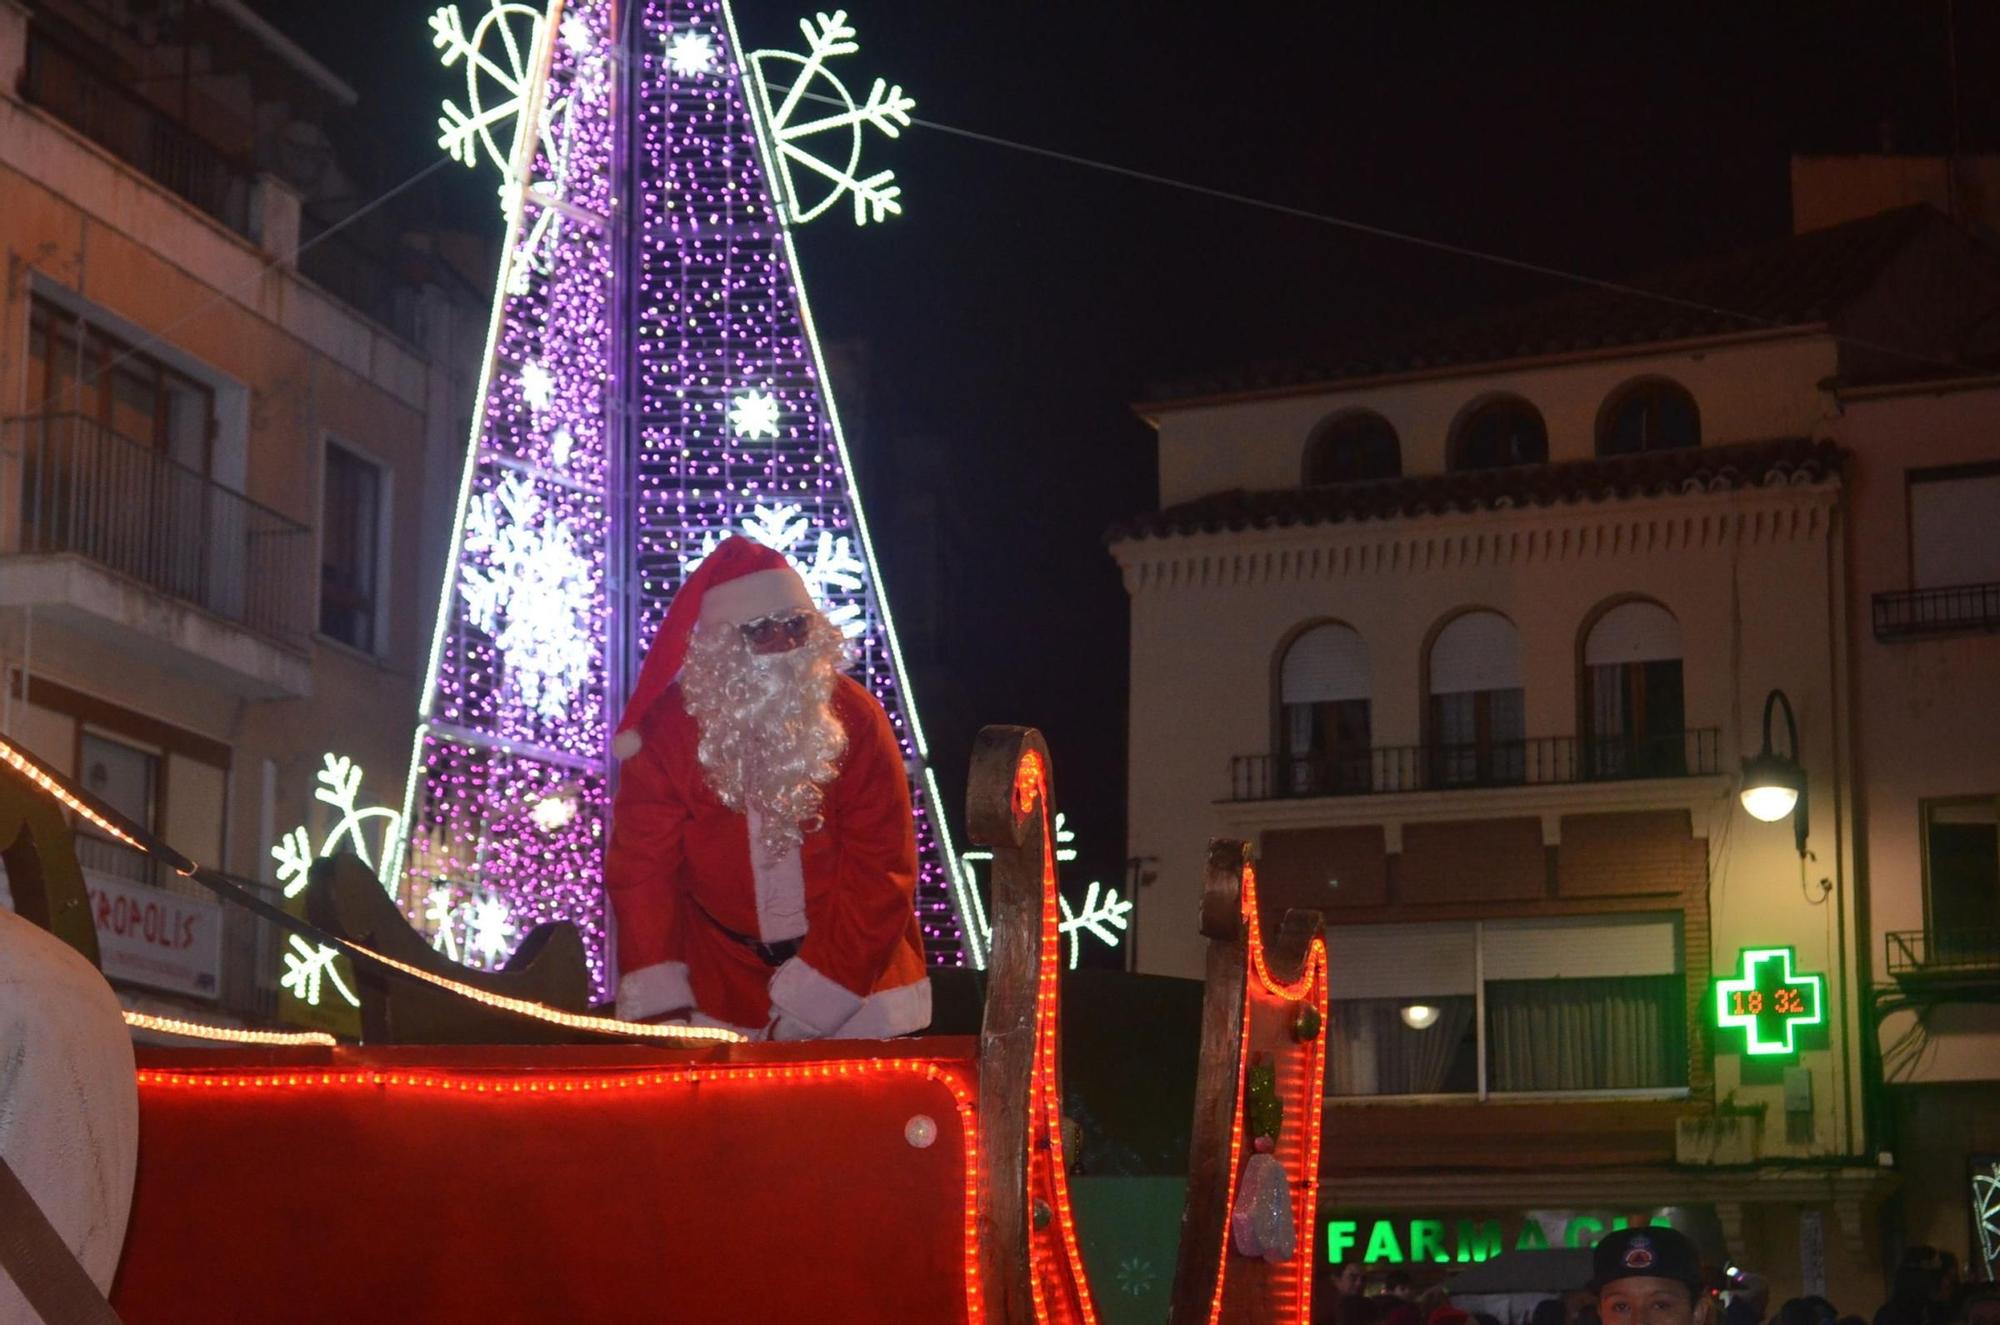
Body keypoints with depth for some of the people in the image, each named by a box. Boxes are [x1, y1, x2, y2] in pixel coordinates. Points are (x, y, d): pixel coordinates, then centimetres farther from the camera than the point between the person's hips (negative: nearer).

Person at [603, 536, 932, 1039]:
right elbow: (642, 870, -10)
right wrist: (661, 1007, -20)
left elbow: (880, 872, -12)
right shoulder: (666, 730, -11)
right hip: (721, 980, 0)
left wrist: (806, 1008, -17)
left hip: (857, 970, 0)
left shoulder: (854, 718, -12)